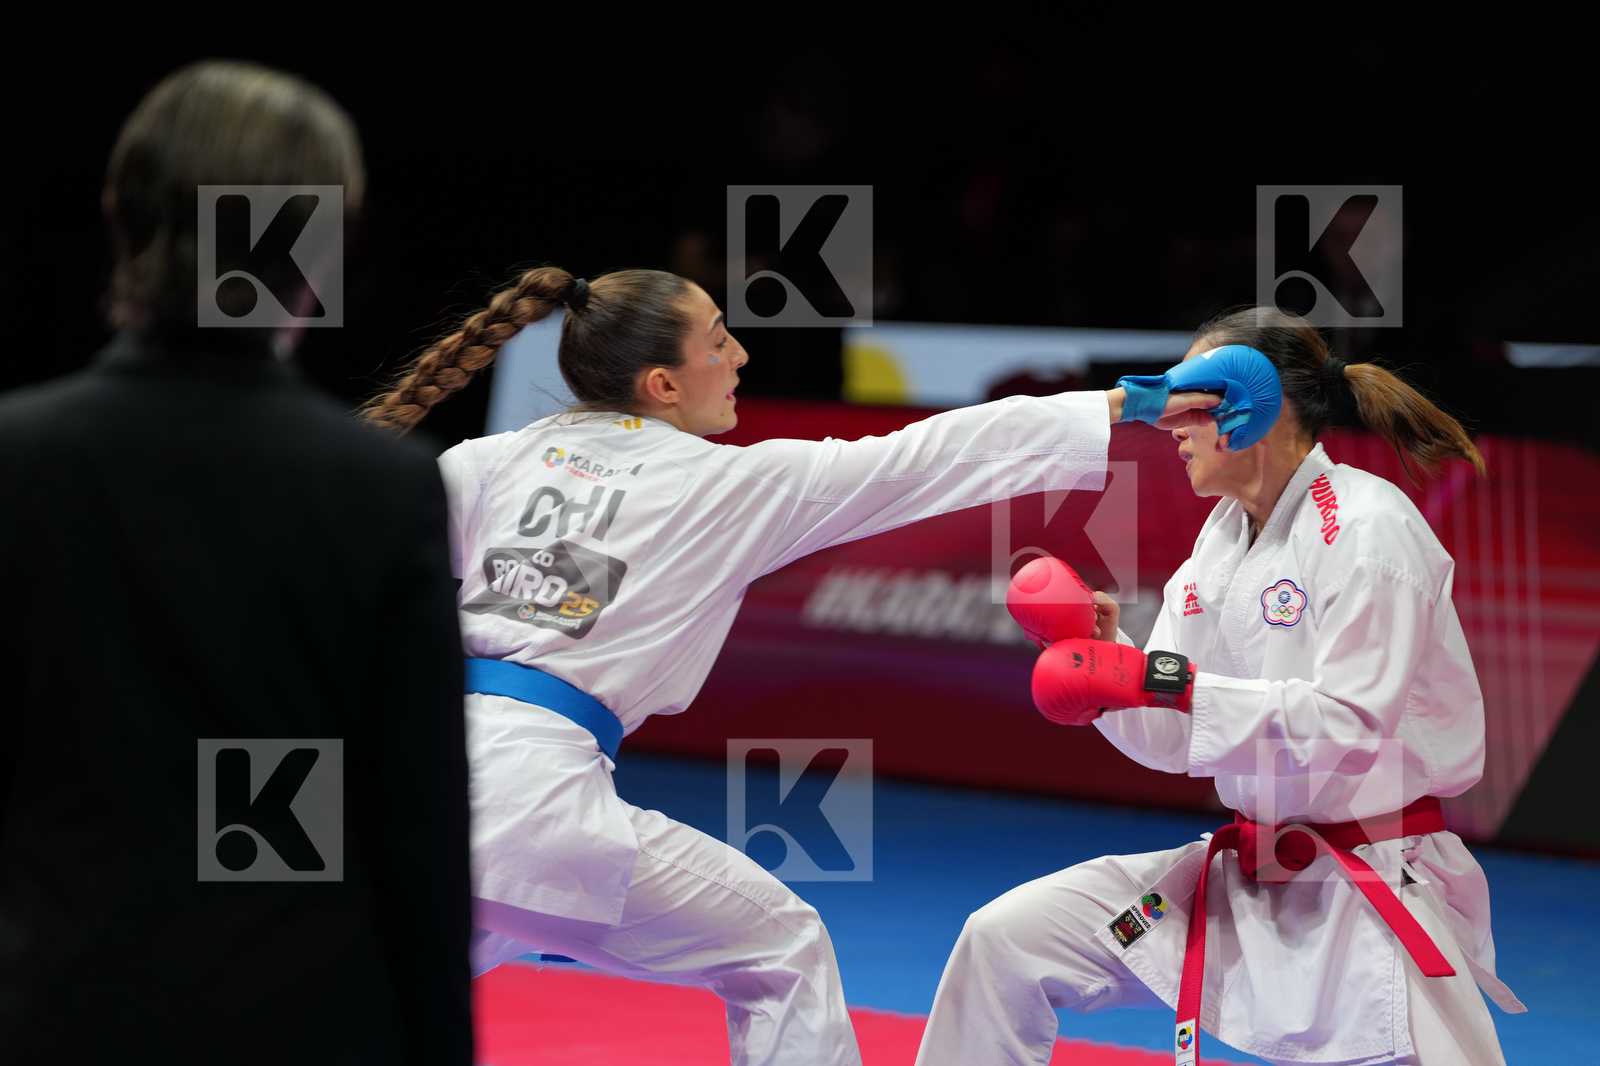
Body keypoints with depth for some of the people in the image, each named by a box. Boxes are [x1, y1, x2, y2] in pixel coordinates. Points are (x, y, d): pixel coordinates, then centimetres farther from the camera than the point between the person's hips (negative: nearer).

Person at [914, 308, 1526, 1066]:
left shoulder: (1366, 526, -15)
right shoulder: (1224, 536, 9)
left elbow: (1350, 727, -24)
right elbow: (1171, 740, 8)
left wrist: (1164, 682, -27)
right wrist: (1101, 659, -12)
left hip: (1370, 903, -7)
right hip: (1246, 878, 7)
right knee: (1004, 941, -2)